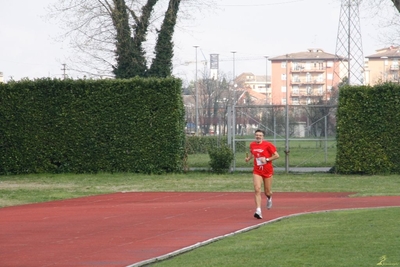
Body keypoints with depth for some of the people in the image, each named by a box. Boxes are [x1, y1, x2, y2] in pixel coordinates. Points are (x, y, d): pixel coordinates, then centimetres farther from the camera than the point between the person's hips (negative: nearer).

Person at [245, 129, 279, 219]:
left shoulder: (268, 145, -11)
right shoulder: (252, 145, 3)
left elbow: (277, 156, -9)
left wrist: (267, 159, -19)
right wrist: (249, 158, 3)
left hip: (268, 171, -2)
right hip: (257, 171, 2)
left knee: (267, 192, 8)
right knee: (257, 190, -17)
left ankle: (269, 198, 48)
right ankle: (258, 211, -22)